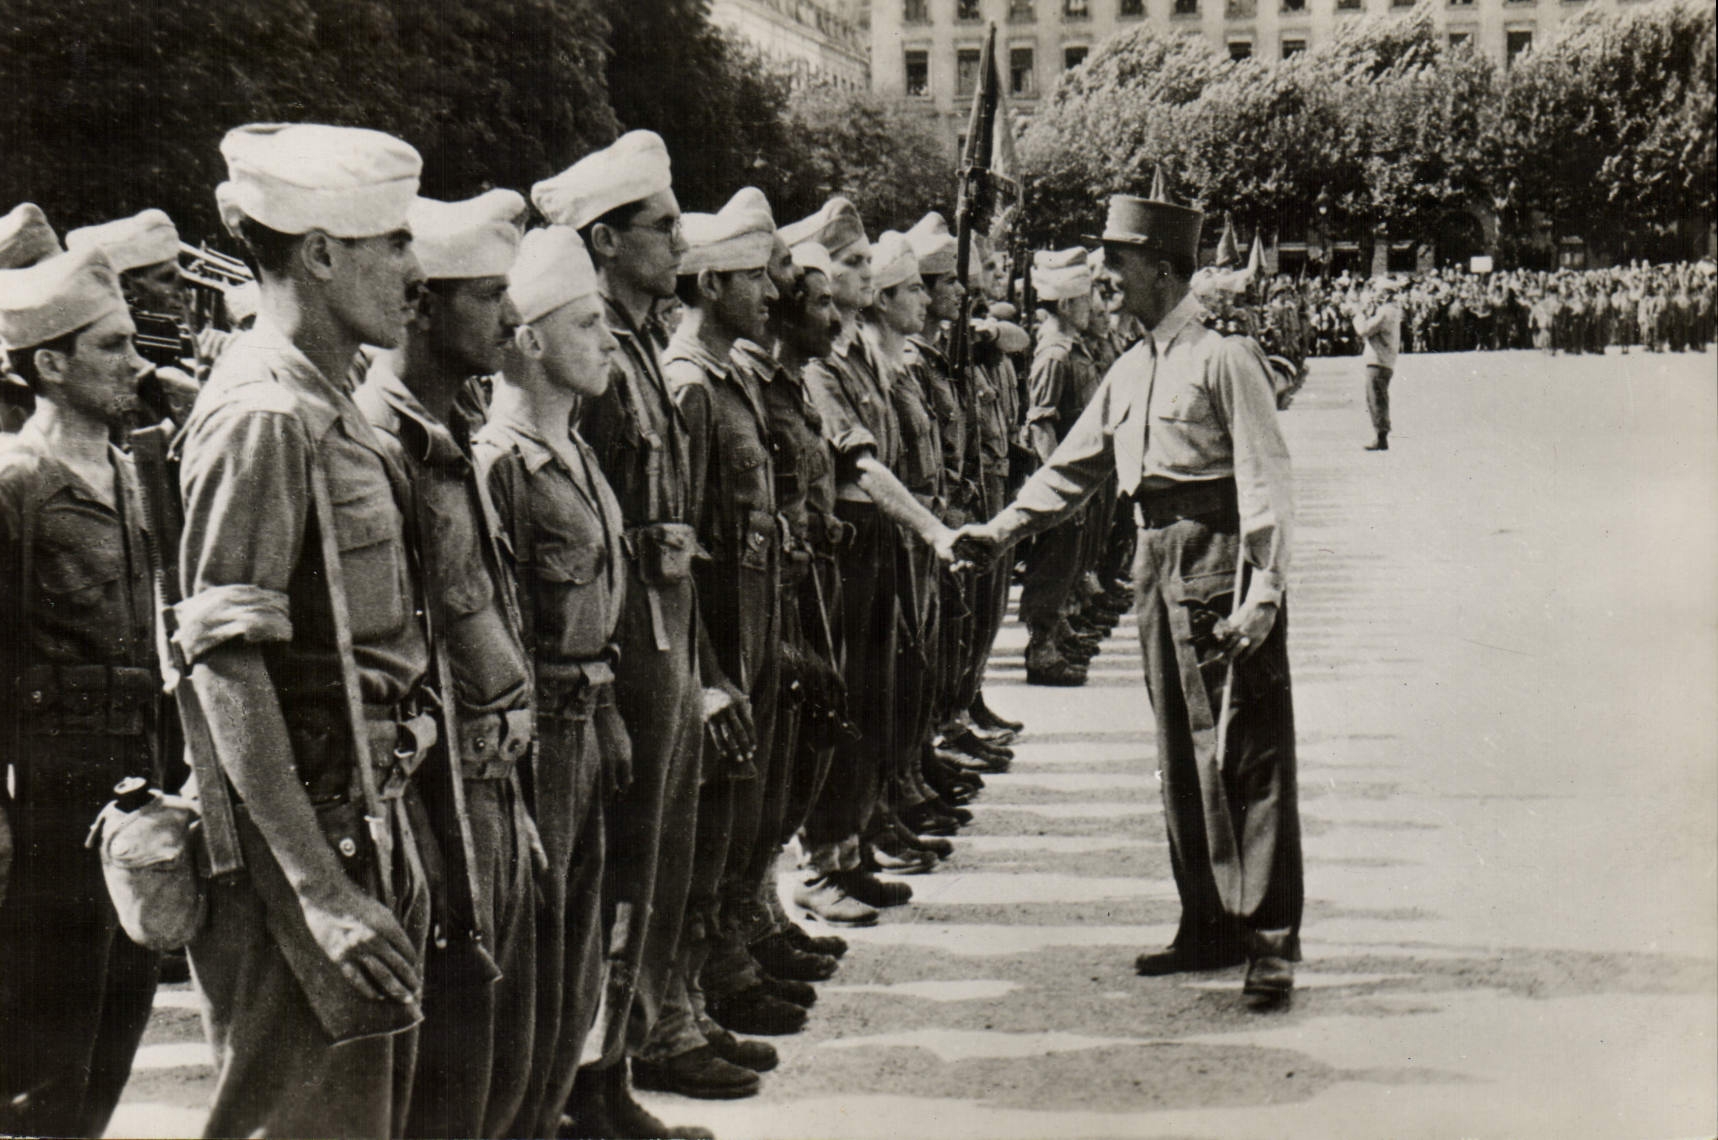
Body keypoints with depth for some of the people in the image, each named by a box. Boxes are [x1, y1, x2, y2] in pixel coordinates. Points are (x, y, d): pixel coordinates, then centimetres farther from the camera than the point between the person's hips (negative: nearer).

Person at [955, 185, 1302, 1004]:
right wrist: (1001, 531, 12)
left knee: (1247, 755, -5)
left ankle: (1271, 942, -1)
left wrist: (1262, 592, -21)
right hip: (1159, 566, 8)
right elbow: (1074, 468, 21)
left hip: (1220, 563, -8)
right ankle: (1209, 927, 22)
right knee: (1180, 757, 12)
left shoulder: (1223, 358, -10)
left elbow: (1265, 480, -14)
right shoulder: (1131, 370, 14)